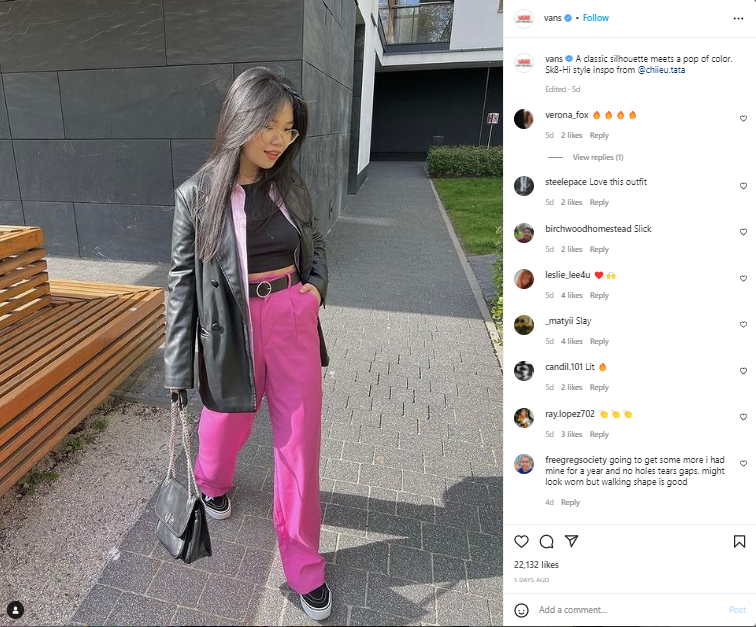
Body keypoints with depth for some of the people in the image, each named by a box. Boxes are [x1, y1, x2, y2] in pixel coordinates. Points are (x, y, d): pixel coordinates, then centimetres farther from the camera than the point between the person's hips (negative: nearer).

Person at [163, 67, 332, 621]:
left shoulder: (292, 186, 1)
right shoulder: (197, 194, -8)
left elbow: (315, 243, 16)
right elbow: (182, 281, -5)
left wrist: (318, 285, -5)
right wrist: (179, 367, -4)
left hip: (294, 324, 3)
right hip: (232, 330, -2)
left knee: (300, 441, 8)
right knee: (226, 423, 22)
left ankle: (304, 565, 29)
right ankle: (213, 483, 61)